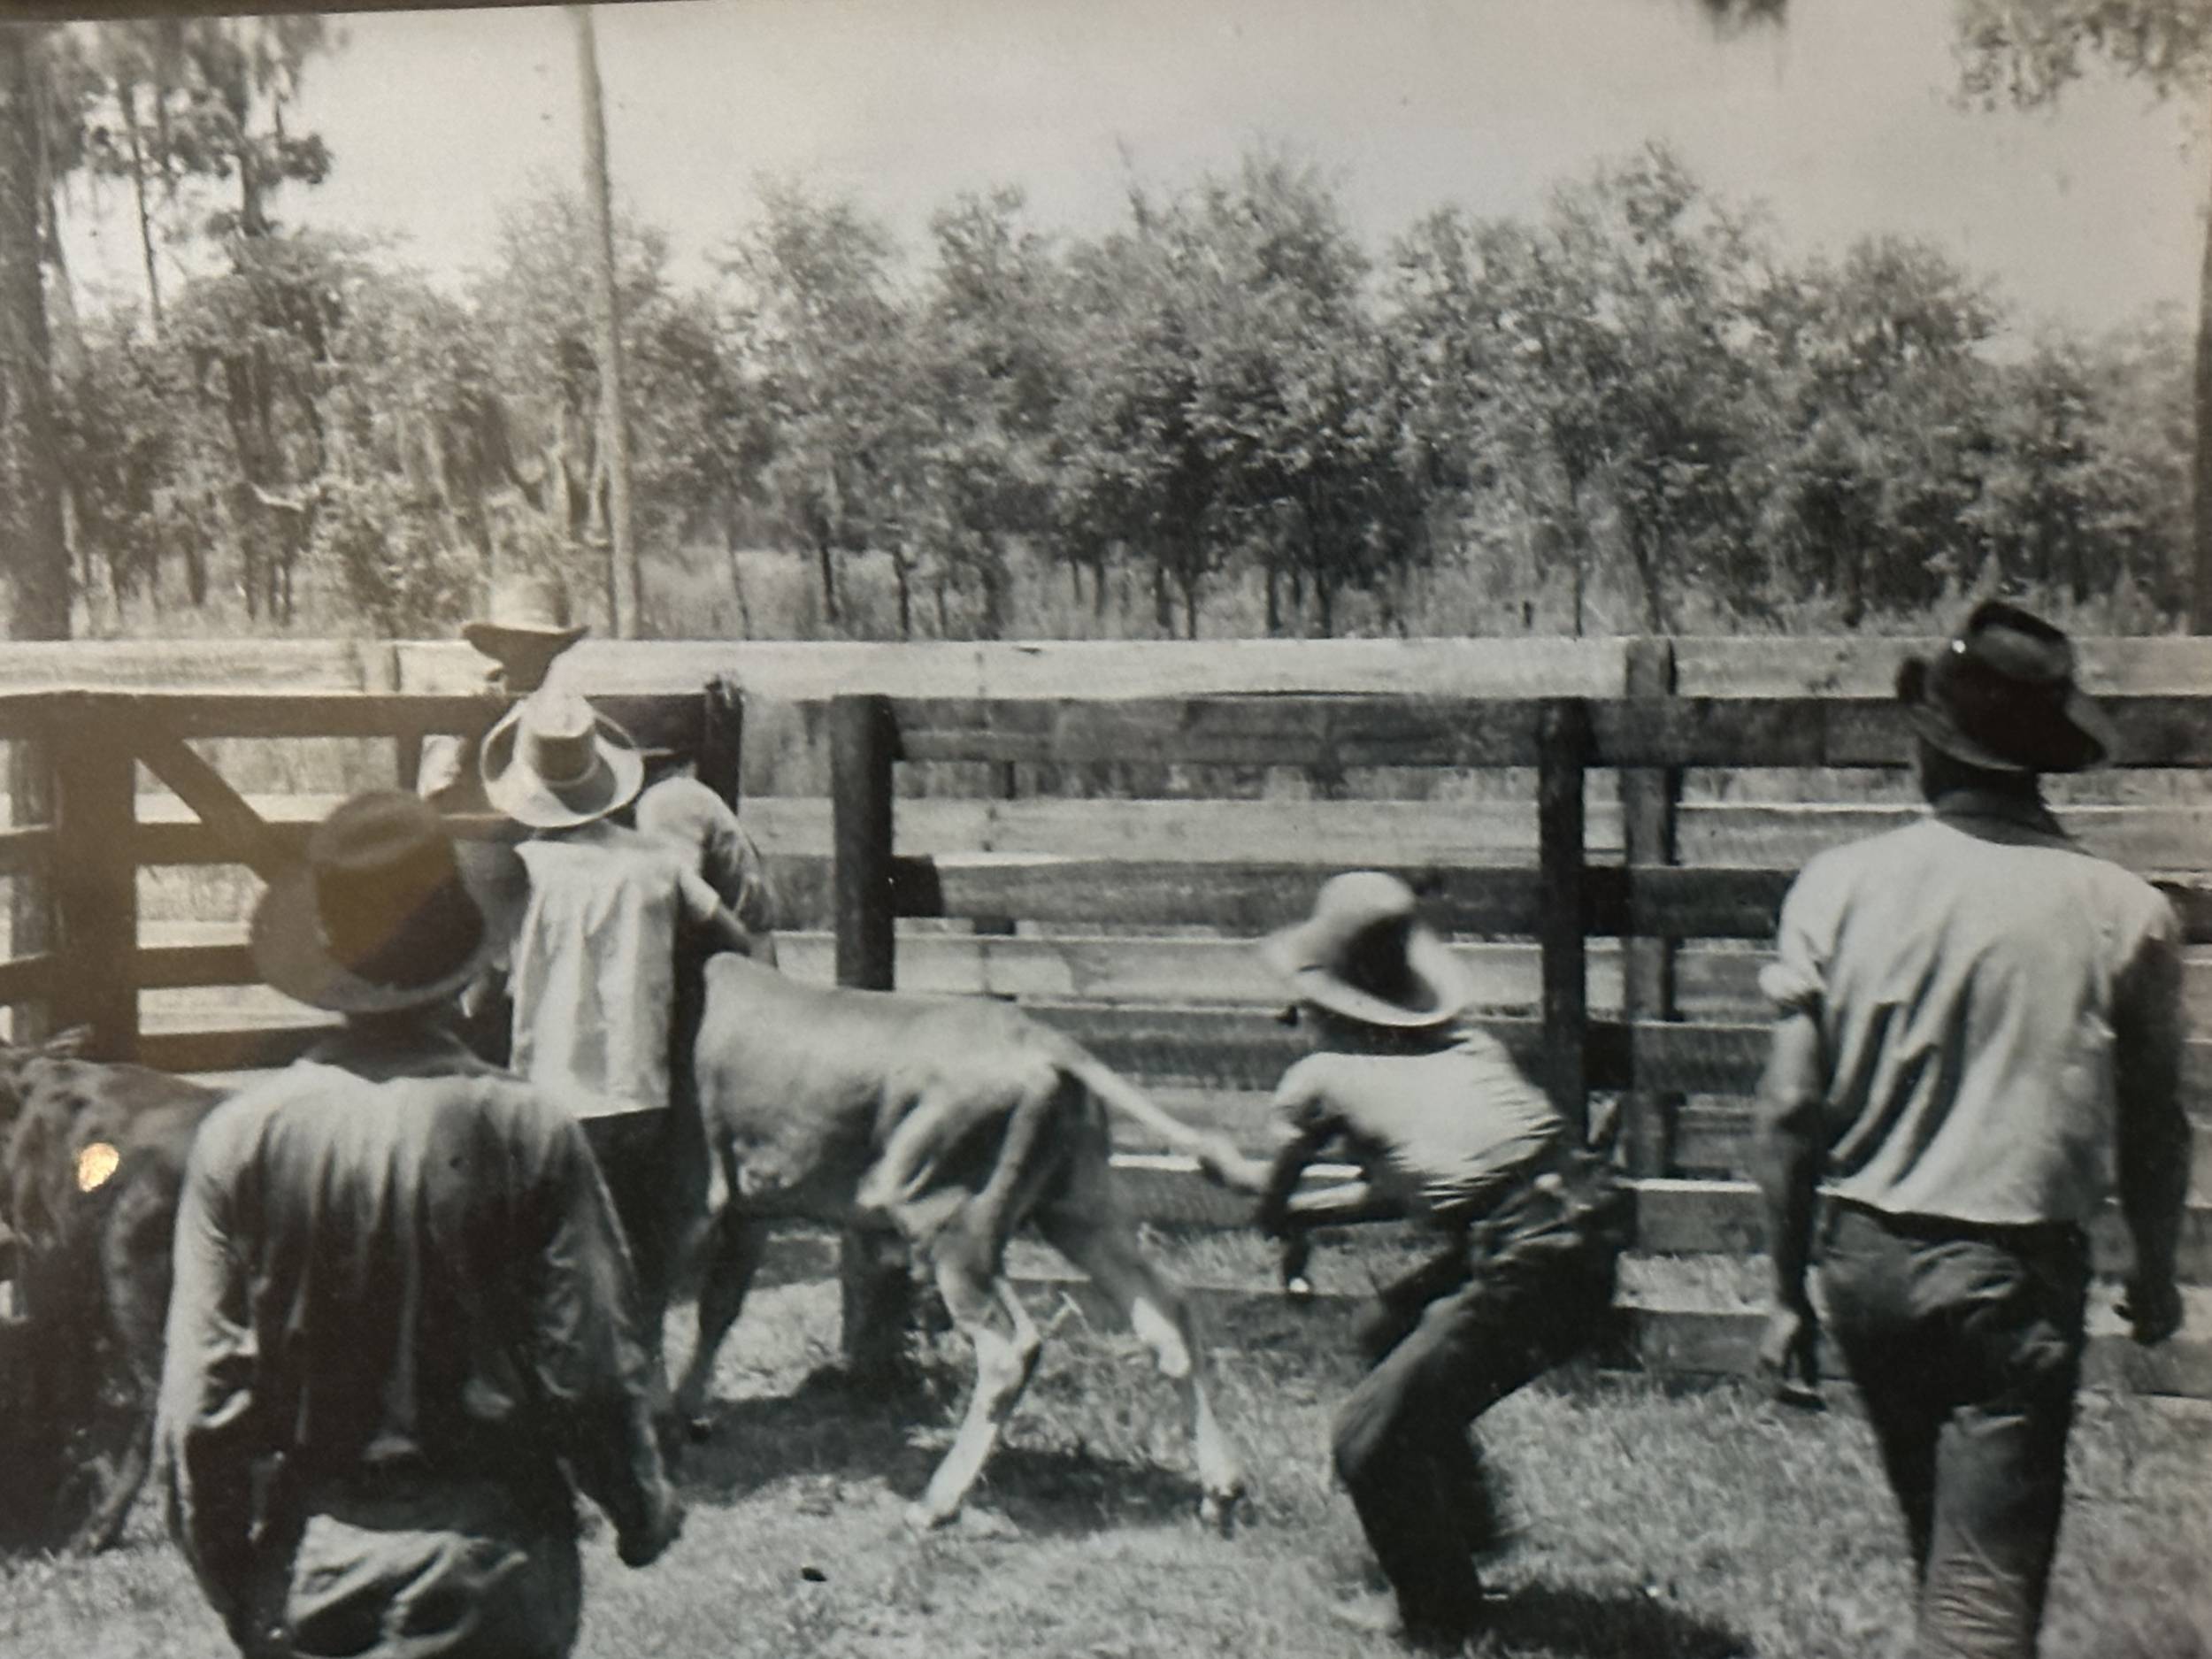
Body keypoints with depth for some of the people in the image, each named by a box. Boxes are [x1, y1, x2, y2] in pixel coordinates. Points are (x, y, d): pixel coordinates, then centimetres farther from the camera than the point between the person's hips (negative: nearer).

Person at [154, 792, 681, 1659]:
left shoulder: (242, 1135, -9)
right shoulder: (527, 1129, -14)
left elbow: (200, 1399, -6)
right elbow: (591, 1362, -9)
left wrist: (229, 1574, 9)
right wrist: (642, 1506, 9)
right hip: (490, 1585, -1)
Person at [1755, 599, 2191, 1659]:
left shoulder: (1840, 886, -8)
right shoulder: (2125, 915, -9)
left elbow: (1790, 1111, -6)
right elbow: (2153, 1129, 1)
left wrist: (1788, 1291, 6)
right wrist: (2155, 1273, 19)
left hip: (1867, 1256, 3)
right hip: (2018, 1273, -3)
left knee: (1941, 1552, 25)